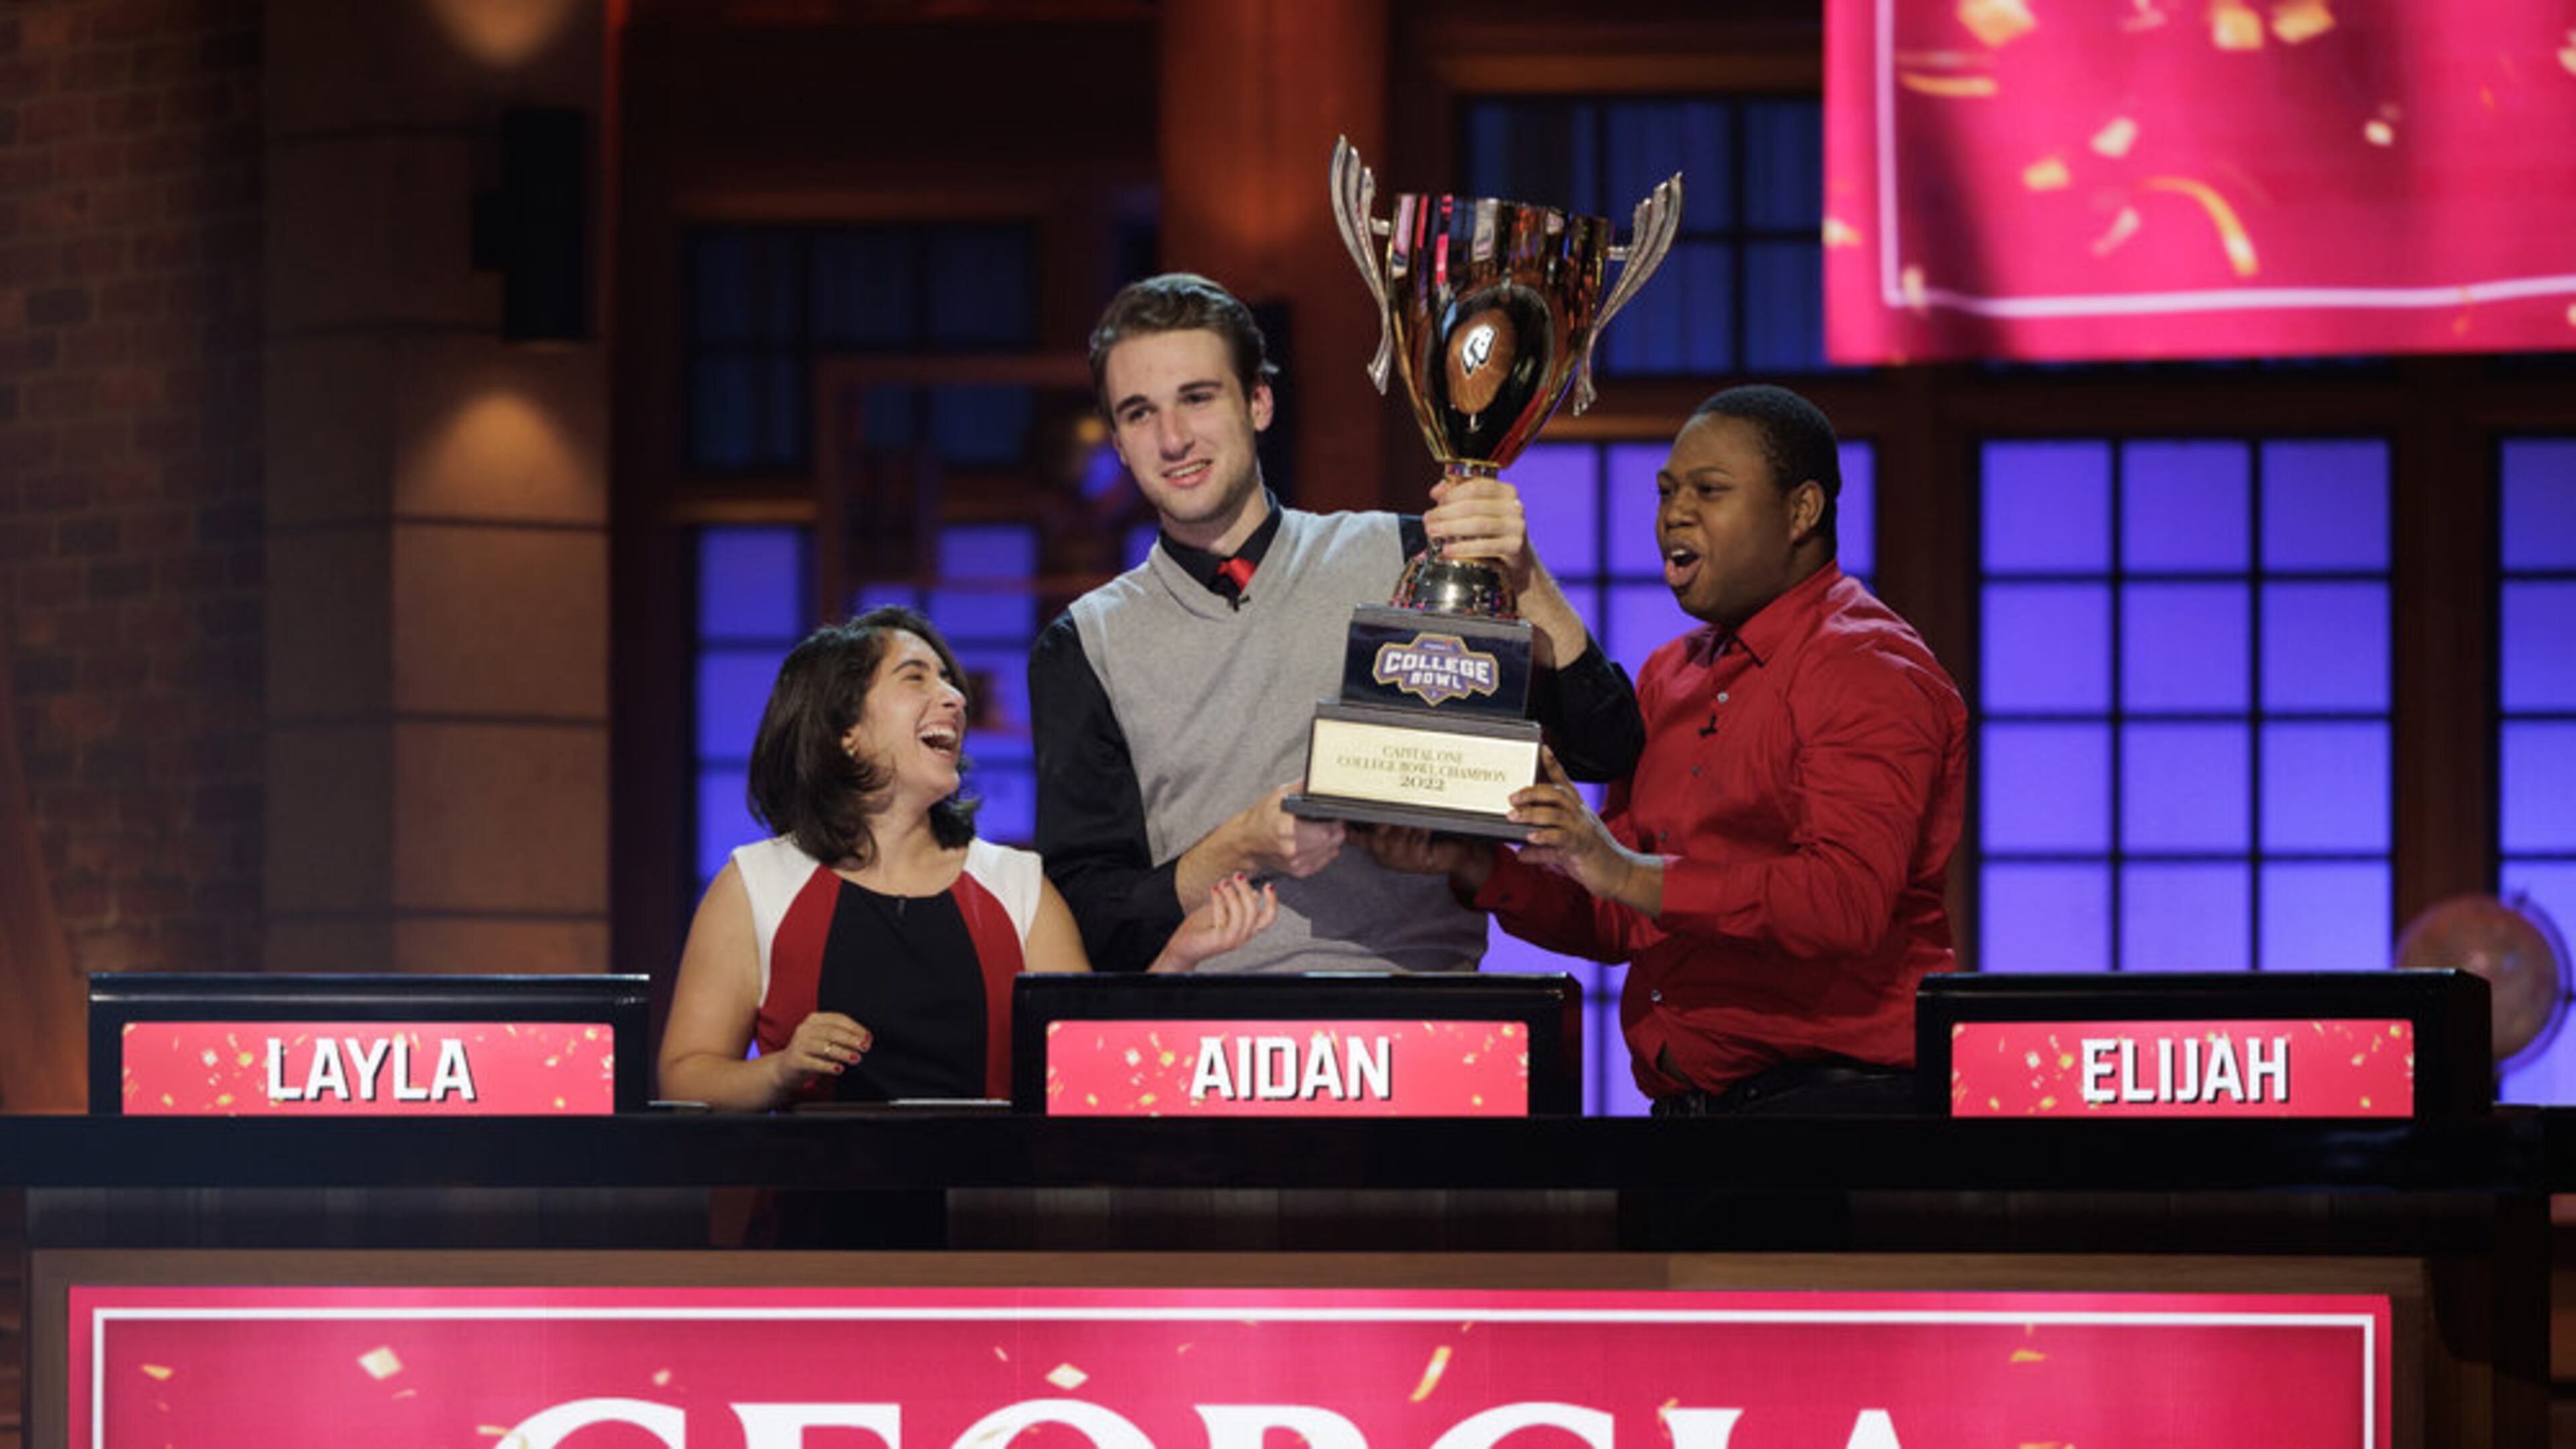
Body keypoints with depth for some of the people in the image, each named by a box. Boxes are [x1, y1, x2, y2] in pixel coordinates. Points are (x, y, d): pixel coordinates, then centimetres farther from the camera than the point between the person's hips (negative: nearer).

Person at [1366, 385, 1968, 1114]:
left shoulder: (1870, 670, -4)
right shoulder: (1669, 677, 22)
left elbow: (1848, 902, -19)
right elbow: (1617, 925, 21)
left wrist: (1631, 874, -24)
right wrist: (1473, 867, 4)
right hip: (1682, 1101, 7)